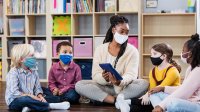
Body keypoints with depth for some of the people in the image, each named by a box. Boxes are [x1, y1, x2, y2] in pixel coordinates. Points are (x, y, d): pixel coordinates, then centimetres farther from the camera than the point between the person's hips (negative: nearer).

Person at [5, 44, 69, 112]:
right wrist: (32, 97, -24)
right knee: (25, 99, -38)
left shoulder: (33, 72, 5)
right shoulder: (13, 73, -14)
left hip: (29, 99, 7)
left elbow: (37, 89, 7)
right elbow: (15, 93, -22)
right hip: (15, 101, -7)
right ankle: (50, 106, -26)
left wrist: (40, 96, -16)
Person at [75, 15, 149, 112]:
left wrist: (119, 82, -37)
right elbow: (95, 75, -6)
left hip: (124, 87, -2)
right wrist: (104, 78, -31)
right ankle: (118, 100, -31)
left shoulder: (132, 51, -2)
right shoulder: (100, 49, 1)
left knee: (144, 84, -28)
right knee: (79, 85, -25)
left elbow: (131, 75, -14)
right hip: (104, 88, 2)